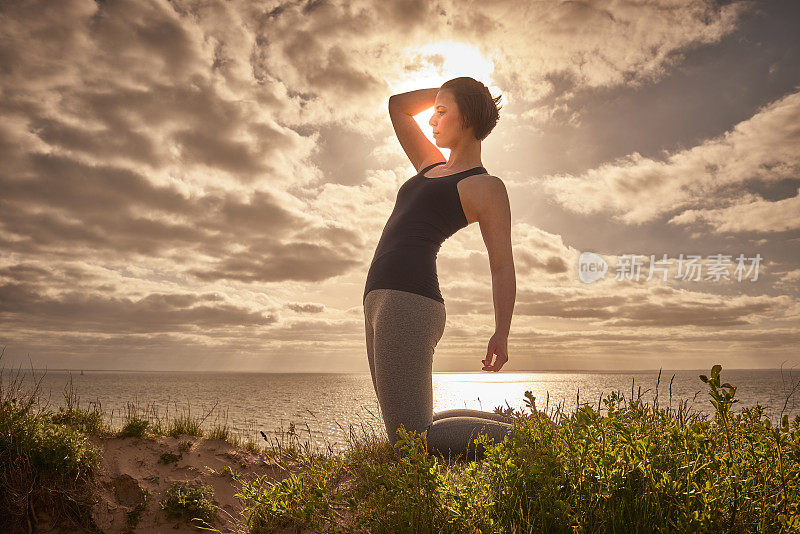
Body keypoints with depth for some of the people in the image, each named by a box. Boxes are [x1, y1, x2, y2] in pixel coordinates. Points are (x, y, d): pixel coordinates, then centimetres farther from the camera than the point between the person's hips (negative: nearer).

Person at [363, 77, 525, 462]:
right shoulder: (433, 167, 26)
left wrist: (501, 333, -16)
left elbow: (503, 267, -4)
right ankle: (523, 427, 23)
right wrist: (449, 92, 28)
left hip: (408, 299, -9)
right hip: (381, 301, 9)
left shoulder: (486, 187, 4)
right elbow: (397, 105, 34)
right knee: (414, 433, 14)